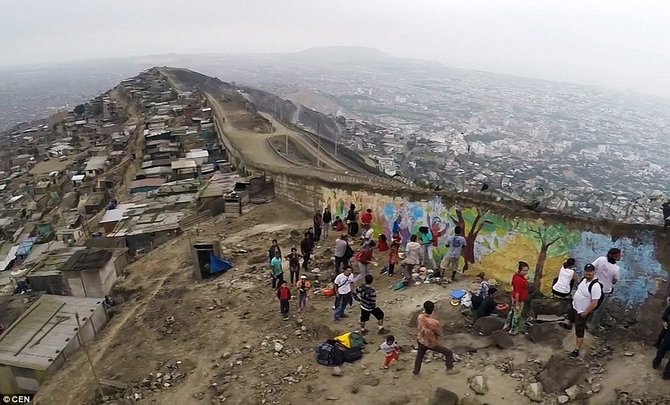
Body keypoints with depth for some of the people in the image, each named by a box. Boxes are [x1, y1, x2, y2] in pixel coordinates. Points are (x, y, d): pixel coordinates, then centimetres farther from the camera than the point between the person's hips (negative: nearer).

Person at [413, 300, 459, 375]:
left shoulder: (420, 317, -18)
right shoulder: (434, 322, -36)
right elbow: (439, 332, -16)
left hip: (421, 341, 5)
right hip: (432, 343, -5)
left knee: (419, 355, 30)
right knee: (448, 353, 16)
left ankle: (415, 371, 43)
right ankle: (449, 369, 28)